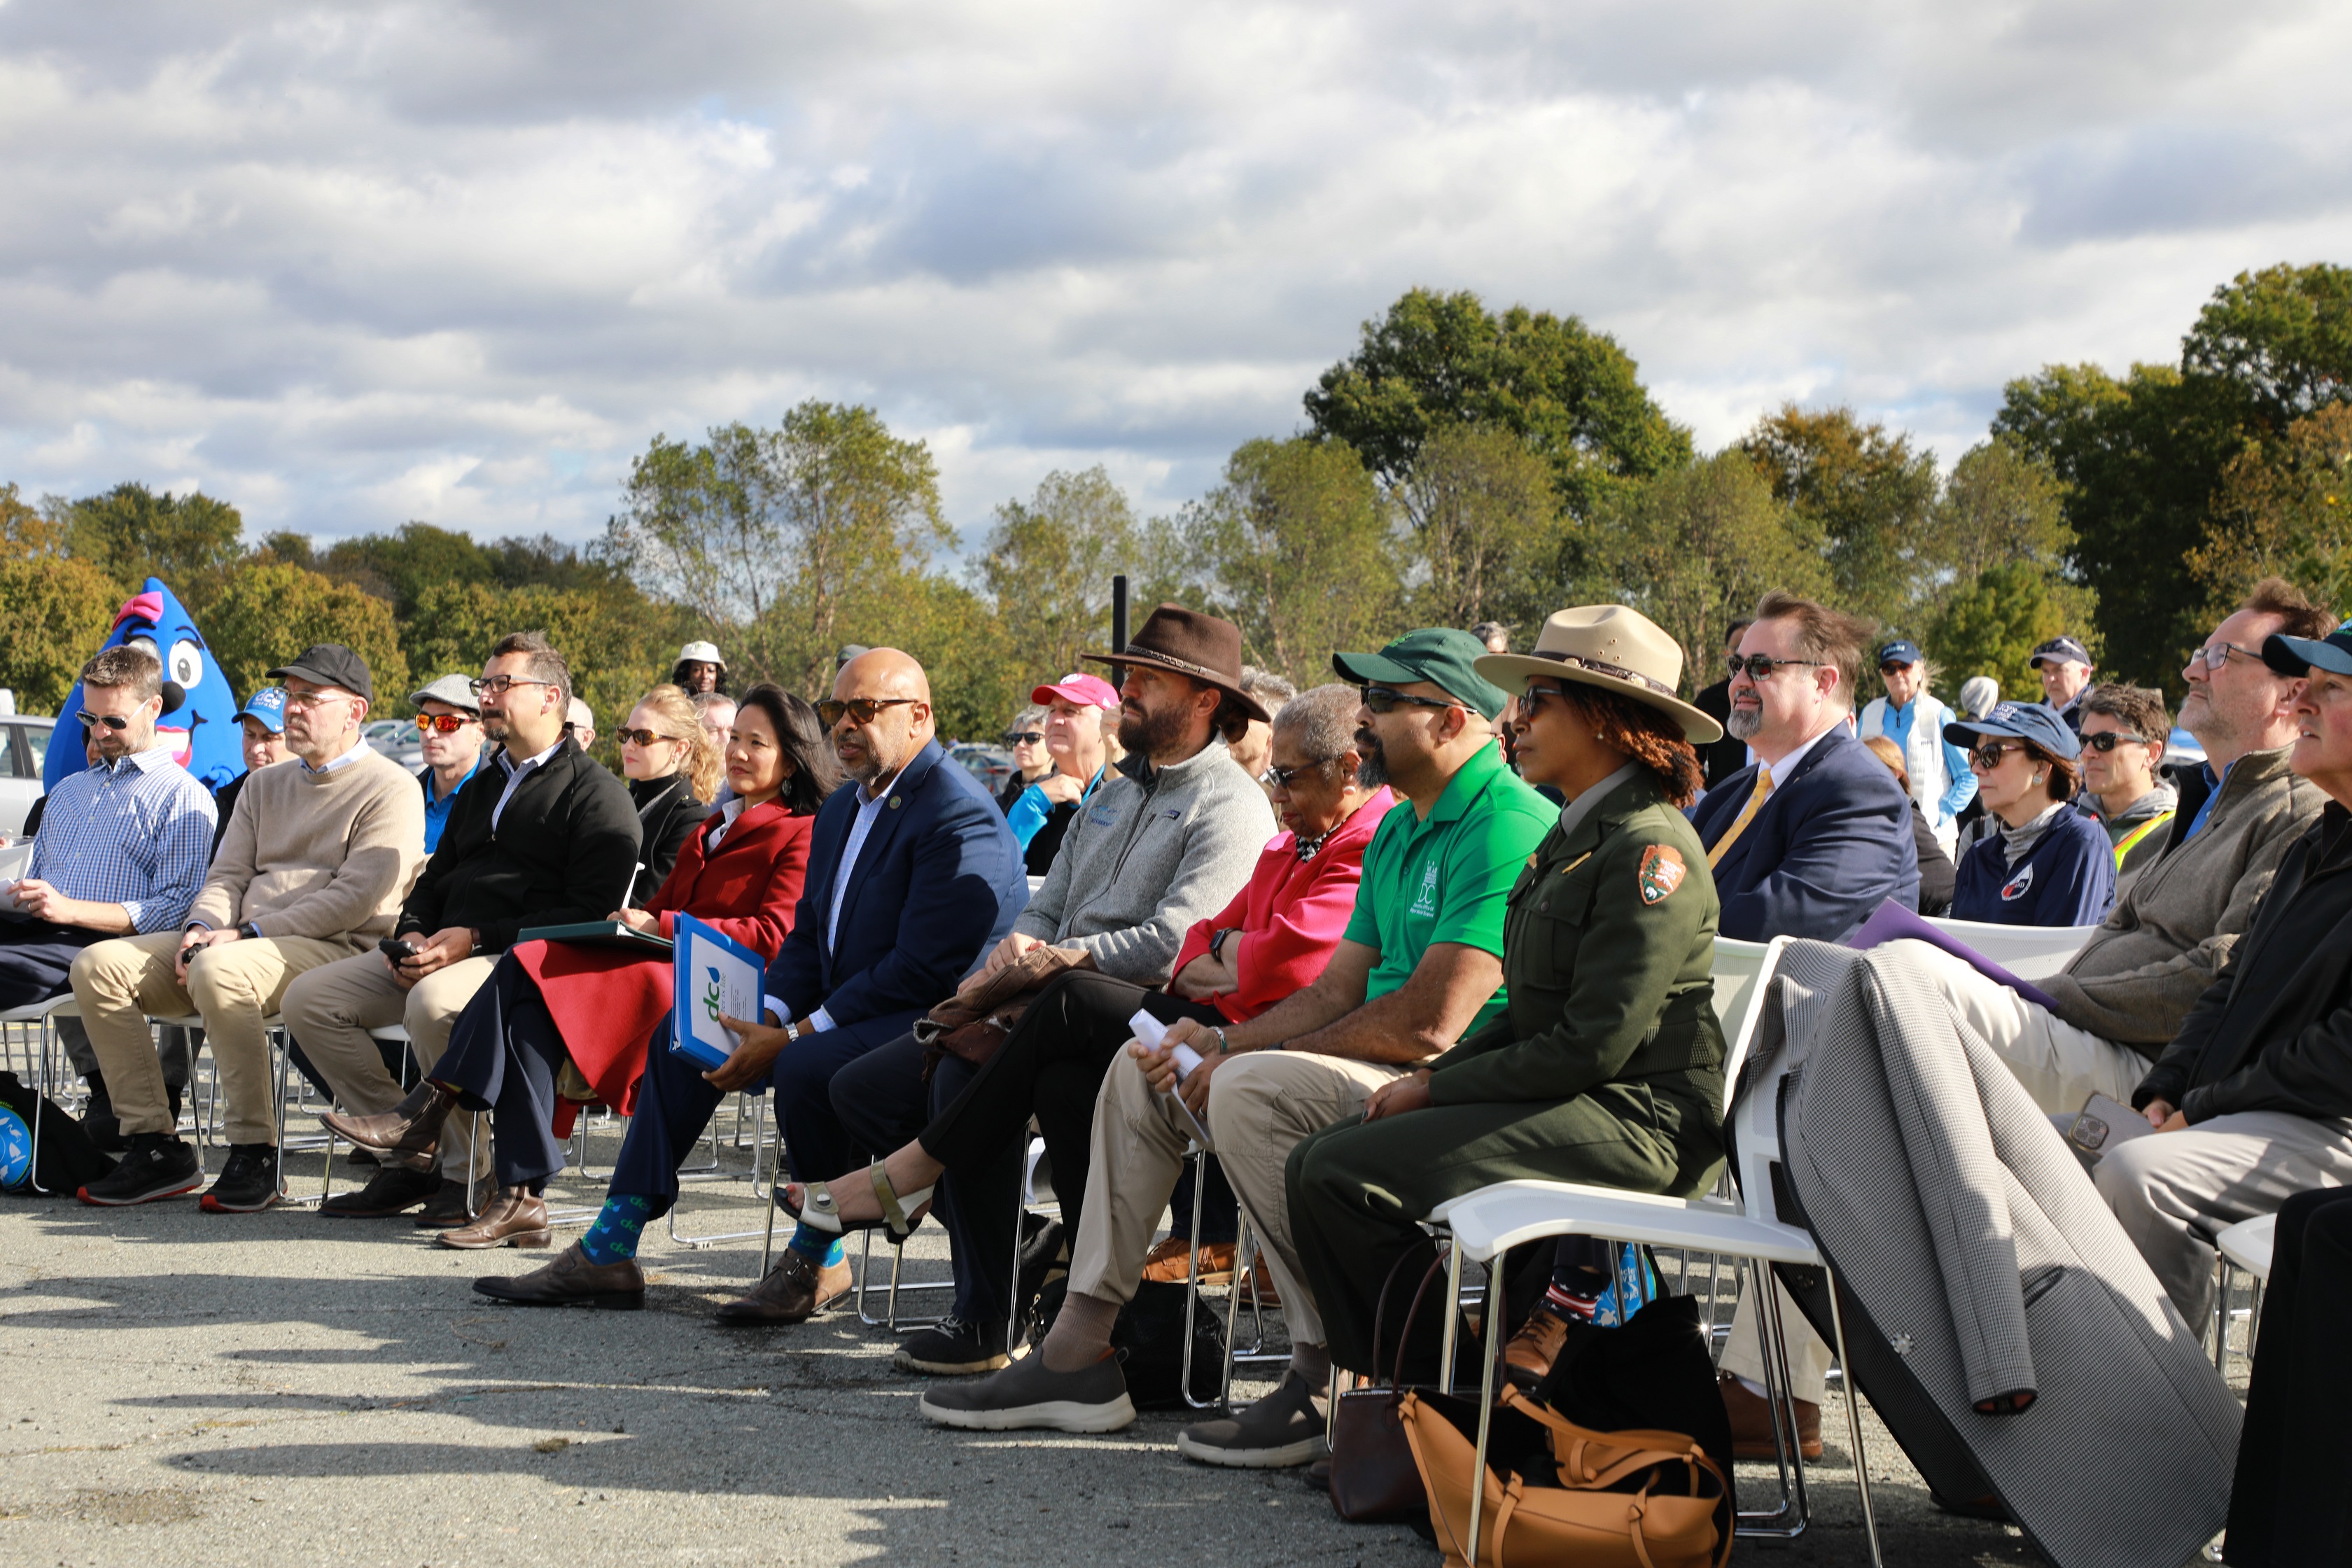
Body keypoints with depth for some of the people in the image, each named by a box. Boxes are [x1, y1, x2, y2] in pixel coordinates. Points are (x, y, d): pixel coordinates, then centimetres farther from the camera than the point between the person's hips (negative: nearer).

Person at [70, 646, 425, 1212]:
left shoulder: (389, 789, -1)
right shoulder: (264, 787, 24)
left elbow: (354, 898, -12)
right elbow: (228, 875, 19)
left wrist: (247, 934, -16)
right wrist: (202, 928, -5)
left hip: (336, 949, -8)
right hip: (239, 944, 8)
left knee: (219, 970, -38)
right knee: (99, 965, -10)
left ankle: (255, 1154, -27)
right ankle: (156, 1148, -10)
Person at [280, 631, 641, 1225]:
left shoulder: (597, 794, -2)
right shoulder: (481, 788, 27)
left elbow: (588, 914, -13)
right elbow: (434, 880, 30)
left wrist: (477, 940, -19)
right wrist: (410, 935, 5)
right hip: (441, 953, 9)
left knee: (434, 1001, -38)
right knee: (308, 998, -8)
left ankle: (468, 1174, -20)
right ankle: (411, 1160, -6)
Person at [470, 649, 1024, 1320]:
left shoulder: (959, 816, -18)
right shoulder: (840, 811, 15)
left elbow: (922, 970, -24)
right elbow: (807, 939, 16)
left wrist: (791, 1038, -23)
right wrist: (767, 1019, -6)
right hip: (841, 1008, 10)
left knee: (804, 1067, -35)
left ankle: (819, 1260, -9)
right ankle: (608, 1253, 3)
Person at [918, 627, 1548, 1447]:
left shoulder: (1506, 826, -18)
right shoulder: (1397, 831, 15)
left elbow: (1429, 1024, -25)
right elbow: (1338, 990, 15)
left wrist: (1251, 1053, -13)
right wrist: (1223, 1039, -2)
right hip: (1371, 1071, 11)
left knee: (1252, 1091, -32)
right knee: (1144, 1070, 9)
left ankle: (1332, 1378, -23)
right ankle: (1080, 1355, 6)